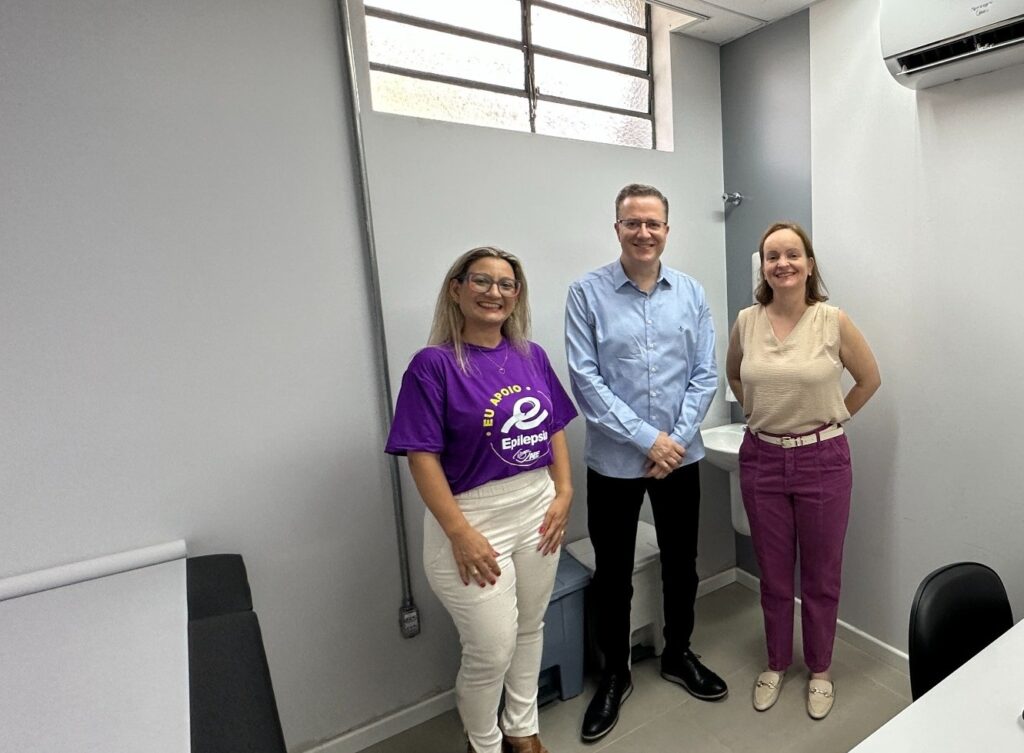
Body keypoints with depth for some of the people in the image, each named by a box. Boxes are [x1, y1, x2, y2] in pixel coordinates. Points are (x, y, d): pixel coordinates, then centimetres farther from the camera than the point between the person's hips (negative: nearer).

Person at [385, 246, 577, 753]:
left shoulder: (532, 356, 3)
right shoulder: (433, 364, -12)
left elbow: (555, 429, 9)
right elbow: (422, 457, -15)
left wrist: (563, 493, 1)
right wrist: (460, 532, -18)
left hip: (538, 511, 5)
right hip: (475, 518, -5)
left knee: (529, 630, 21)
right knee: (491, 650, 7)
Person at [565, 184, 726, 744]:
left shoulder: (690, 292, 1)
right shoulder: (587, 293, -9)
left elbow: (705, 375, 1)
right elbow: (585, 379, -14)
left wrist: (677, 438, -10)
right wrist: (647, 438, -16)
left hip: (680, 456, 3)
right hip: (614, 461, -2)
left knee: (681, 565, 19)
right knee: (612, 575, 12)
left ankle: (678, 655, 45)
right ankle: (615, 675, 36)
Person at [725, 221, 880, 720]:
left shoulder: (833, 321, -9)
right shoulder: (746, 322, -3)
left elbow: (870, 379, 5)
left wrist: (832, 418, 5)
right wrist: (759, 415, 9)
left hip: (822, 460, -1)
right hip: (762, 459, 2)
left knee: (821, 576, 14)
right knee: (773, 575, 16)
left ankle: (819, 670, 37)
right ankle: (776, 664, 37)